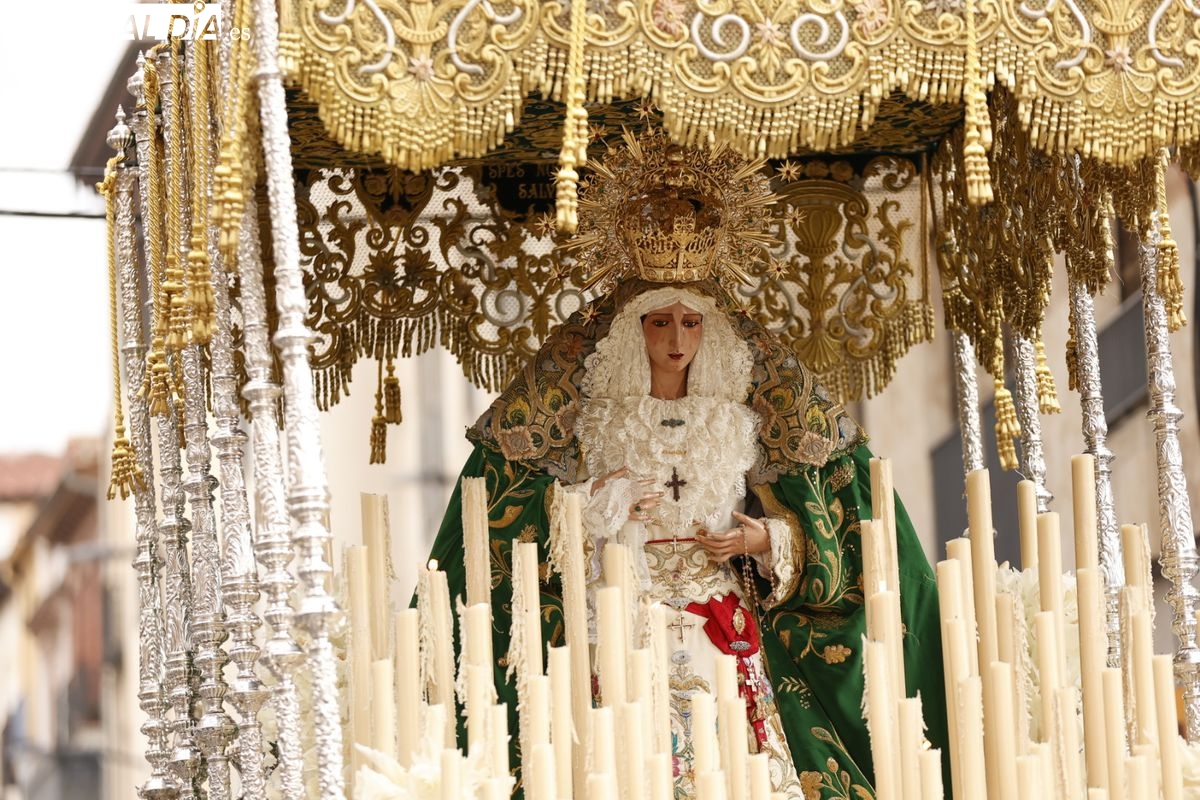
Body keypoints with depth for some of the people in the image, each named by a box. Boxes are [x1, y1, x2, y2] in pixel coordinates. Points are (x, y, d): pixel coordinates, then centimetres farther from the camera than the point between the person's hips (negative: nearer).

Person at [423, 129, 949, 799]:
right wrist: (601, 509, -11)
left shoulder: (737, 417, 9)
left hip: (731, 637, 2)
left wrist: (764, 540, -6)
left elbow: (812, 526, 13)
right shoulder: (593, 417, 3)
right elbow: (513, 516, 1)